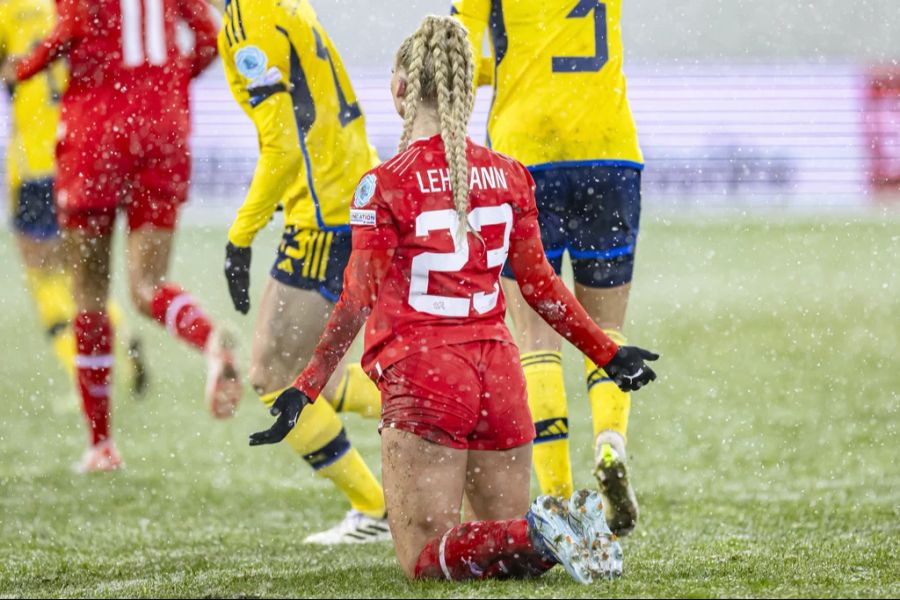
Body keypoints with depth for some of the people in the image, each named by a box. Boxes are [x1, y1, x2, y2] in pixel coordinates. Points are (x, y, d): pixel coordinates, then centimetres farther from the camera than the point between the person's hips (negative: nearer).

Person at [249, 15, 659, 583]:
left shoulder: (385, 185, -8)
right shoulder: (508, 175, 7)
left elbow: (360, 301, -8)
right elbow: (540, 284, 11)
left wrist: (306, 388, -3)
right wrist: (607, 352, 23)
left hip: (423, 372, -5)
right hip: (498, 367, 5)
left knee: (424, 555, 1)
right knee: (508, 533, 16)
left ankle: (541, 534, -24)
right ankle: (565, 528, -17)